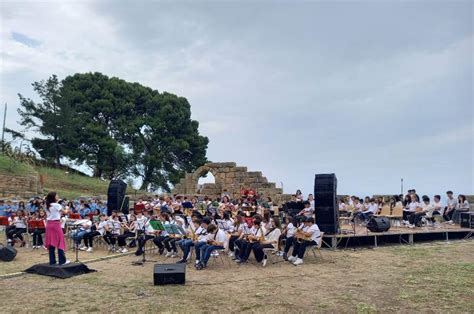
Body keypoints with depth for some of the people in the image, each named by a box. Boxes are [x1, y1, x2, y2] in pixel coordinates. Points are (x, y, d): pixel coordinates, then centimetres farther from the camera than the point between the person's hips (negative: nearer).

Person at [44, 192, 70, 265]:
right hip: (56, 224, -7)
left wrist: (47, 224, 19)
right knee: (60, 242, -1)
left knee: (51, 242, 8)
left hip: (49, 224, 7)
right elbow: (64, 212, 1)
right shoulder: (56, 205, -11)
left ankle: (52, 261, 11)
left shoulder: (47, 206, 10)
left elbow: (47, 217, 13)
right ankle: (62, 261, 2)